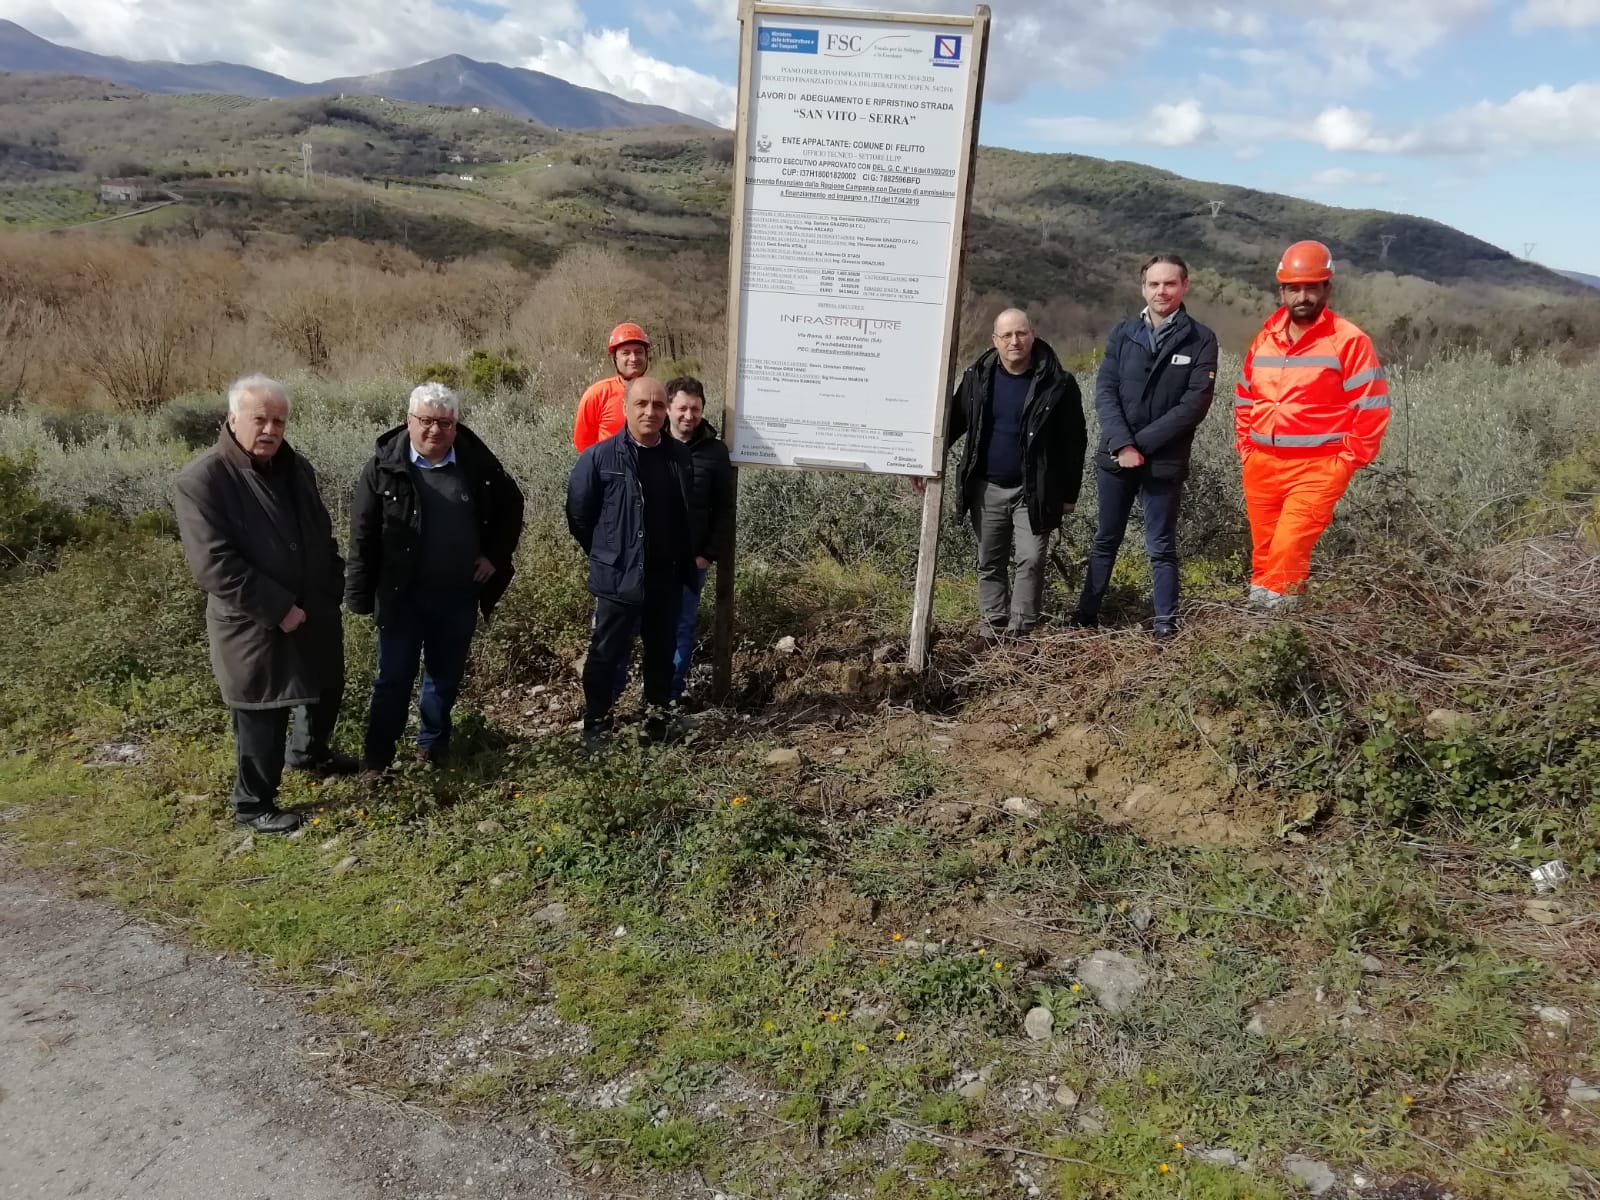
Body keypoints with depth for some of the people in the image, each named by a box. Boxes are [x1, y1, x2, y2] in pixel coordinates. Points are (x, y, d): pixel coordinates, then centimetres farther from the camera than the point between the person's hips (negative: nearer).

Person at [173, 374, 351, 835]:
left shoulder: (296, 468, 4)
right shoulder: (201, 480, -19)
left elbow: (322, 535, 15)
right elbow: (214, 564, -24)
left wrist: (332, 591, 4)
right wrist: (278, 608, -24)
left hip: (314, 611, 7)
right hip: (253, 625, -7)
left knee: (327, 687, 24)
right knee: (262, 716, 4)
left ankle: (310, 752, 52)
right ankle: (254, 805, 24)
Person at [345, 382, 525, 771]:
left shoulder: (477, 462, -4)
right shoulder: (384, 466, -9)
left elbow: (511, 505, 12)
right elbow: (363, 533, -7)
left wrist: (495, 555, 3)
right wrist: (360, 593, -8)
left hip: (458, 594, 2)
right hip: (400, 593, -2)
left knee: (446, 674, 15)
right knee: (393, 676, 6)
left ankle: (433, 744, 34)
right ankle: (376, 755, 19)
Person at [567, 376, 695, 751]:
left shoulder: (680, 456, 1)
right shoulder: (600, 457, -12)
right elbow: (578, 514, -3)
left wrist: (684, 560, 14)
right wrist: (607, 555, 5)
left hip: (668, 577, 4)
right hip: (618, 578, -4)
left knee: (662, 652, 16)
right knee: (607, 654, 4)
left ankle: (658, 718, 31)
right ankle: (596, 727, 17)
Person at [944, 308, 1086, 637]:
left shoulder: (1057, 383, -8)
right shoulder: (978, 377, 1)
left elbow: (1074, 441, -2)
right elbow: (954, 422, 11)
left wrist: (1070, 493, -2)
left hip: (1033, 492, -3)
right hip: (987, 489, 3)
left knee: (1031, 560, -5)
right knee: (990, 562, 10)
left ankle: (1021, 631, 4)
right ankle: (993, 629, 19)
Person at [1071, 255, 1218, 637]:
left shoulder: (1201, 340, -2)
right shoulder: (1122, 333, 5)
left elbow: (1195, 404, -10)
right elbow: (1104, 392, -3)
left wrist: (1142, 444, -15)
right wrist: (1123, 444, -16)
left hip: (1164, 461, -2)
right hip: (1115, 456, 3)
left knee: (1161, 547, 5)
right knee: (1104, 541, 13)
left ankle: (1166, 623, 15)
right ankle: (1087, 613, 24)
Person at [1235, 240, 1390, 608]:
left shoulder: (1349, 341, -6)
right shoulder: (1264, 340, 10)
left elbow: (1372, 409, -7)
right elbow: (1244, 401, 20)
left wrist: (1342, 464, -9)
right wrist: (1246, 450, 12)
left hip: (1316, 469, -5)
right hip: (1262, 467, 6)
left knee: (1287, 550, -15)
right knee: (1264, 553, 11)